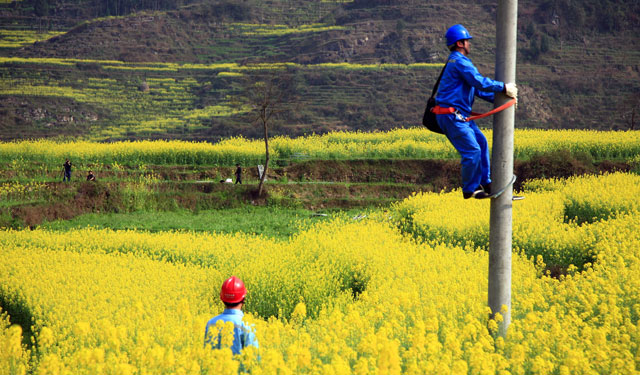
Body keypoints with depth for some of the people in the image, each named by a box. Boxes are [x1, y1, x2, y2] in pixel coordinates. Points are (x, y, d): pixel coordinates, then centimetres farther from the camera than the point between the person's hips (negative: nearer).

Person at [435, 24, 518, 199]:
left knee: (481, 142, 13)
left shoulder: (456, 62, 21)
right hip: (452, 116, -11)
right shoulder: (460, 62, -13)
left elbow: (477, 89, 22)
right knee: (472, 151, -9)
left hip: (459, 116, 11)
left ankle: (485, 183, 18)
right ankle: (470, 190, 3)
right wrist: (504, 88, -14)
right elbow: (480, 82, -23)